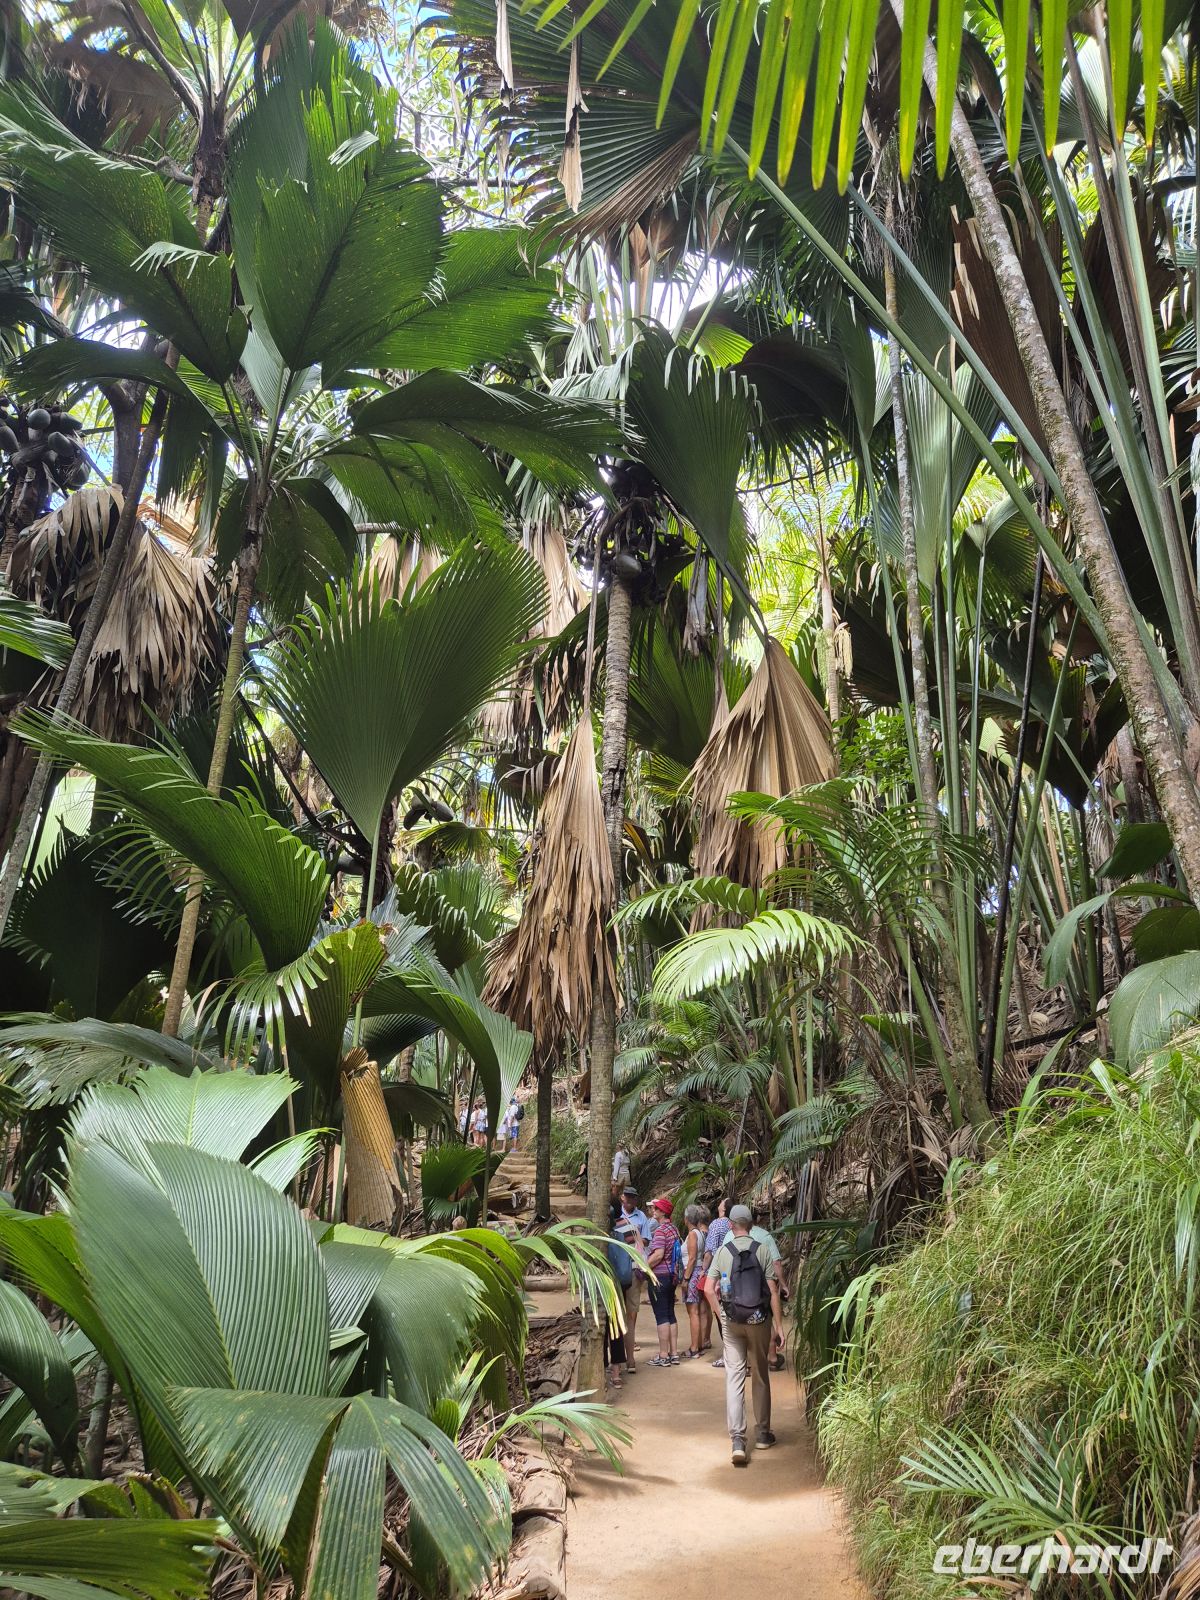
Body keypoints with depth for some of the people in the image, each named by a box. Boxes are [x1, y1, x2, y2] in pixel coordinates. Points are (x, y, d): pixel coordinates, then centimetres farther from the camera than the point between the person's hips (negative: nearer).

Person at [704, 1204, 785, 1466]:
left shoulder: (722, 1252, -1)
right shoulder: (762, 1250, -5)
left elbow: (709, 1289, -5)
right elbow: (773, 1291, -7)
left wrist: (720, 1314, 6)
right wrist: (778, 1326, -2)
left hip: (731, 1320, 0)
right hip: (759, 1319, 0)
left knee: (734, 1376, 4)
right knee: (761, 1376, 15)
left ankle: (737, 1439, -4)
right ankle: (762, 1434, 27)